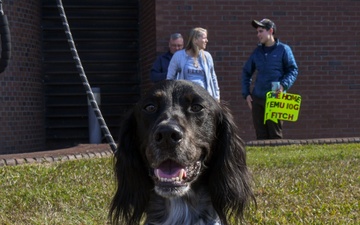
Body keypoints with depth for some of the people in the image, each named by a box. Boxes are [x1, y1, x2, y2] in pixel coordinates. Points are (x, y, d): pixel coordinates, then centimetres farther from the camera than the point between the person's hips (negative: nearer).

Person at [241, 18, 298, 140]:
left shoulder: (283, 49, 0)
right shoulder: (257, 51, 13)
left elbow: (293, 70, 0)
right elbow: (246, 72, 19)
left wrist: (284, 85, -17)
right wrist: (246, 93, 10)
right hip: (257, 99, 5)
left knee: (275, 134, -2)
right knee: (261, 135, 5)